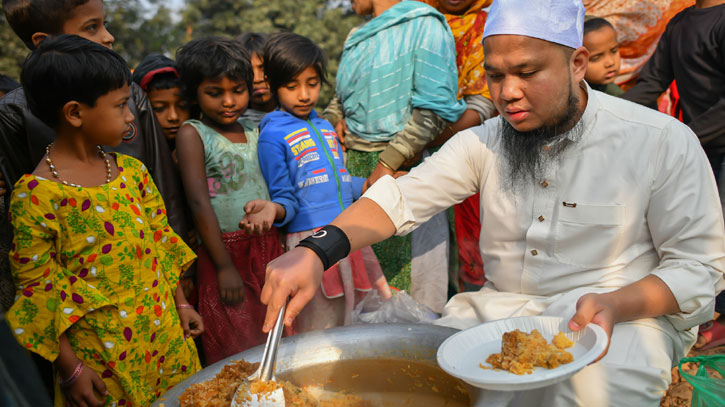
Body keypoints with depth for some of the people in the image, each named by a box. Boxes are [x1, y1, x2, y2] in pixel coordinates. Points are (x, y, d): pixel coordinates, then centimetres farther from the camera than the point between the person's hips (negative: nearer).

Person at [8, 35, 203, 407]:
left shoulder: (131, 170, 2)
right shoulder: (35, 194, -16)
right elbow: (39, 288, -12)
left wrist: (180, 304, 12)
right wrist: (70, 369, -9)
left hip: (165, 331, 6)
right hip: (103, 355, -5)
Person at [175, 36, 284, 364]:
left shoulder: (253, 131, 10)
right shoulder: (192, 133, -5)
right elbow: (199, 202, -11)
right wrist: (225, 266, -13)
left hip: (268, 246, 5)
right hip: (224, 250, -5)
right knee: (235, 352, 3)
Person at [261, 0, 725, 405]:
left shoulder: (662, 142, -9)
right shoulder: (485, 143, 2)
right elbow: (403, 197, -3)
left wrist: (615, 305, -25)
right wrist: (316, 251, -21)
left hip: (625, 314, -3)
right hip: (501, 307, 4)